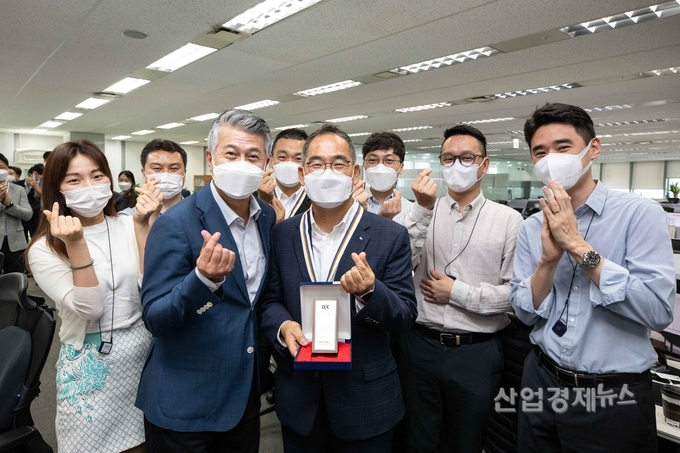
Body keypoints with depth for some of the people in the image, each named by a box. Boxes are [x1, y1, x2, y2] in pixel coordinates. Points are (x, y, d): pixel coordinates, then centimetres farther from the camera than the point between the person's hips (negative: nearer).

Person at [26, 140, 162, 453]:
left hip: (142, 351, 3)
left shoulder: (128, 228, -2)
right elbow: (89, 308, -18)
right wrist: (75, 244, -27)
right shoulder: (44, 249, -8)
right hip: (89, 365, -2)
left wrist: (141, 225, -19)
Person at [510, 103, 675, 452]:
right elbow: (525, 313, -2)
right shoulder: (532, 227, 0)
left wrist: (577, 245, -23)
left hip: (615, 395, -4)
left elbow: (658, 310, -21)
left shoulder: (639, 213, -12)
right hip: (542, 381, 4)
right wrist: (548, 259, -18)